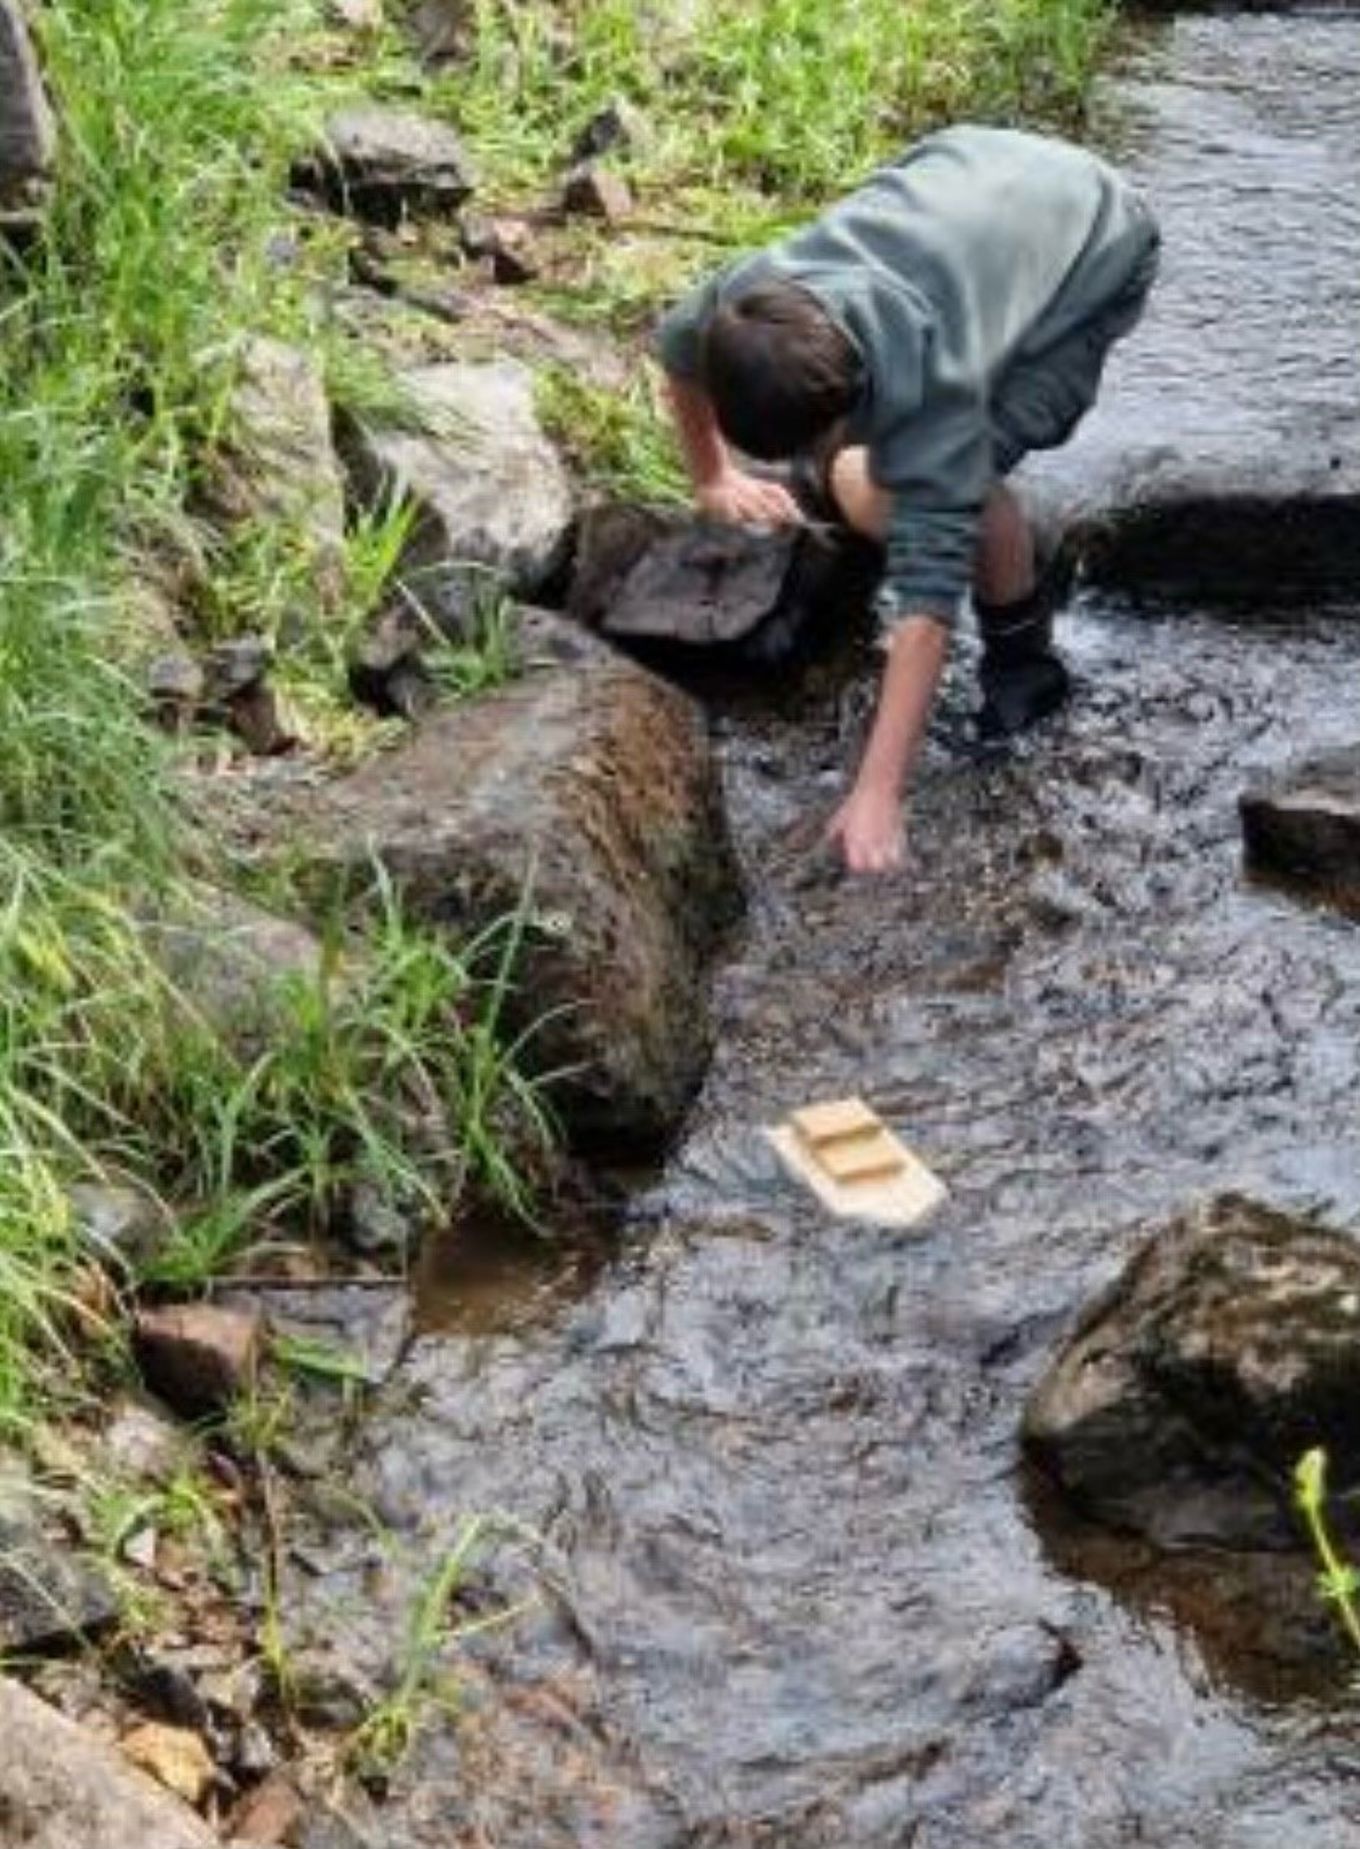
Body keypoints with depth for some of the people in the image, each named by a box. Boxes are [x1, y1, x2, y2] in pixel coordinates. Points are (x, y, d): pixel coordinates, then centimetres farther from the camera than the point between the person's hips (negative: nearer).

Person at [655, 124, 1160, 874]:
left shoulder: (931, 377, -42)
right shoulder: (747, 302, -27)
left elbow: (928, 589, -43)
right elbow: (678, 348, -1)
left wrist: (877, 793, -45)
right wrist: (713, 479, 13)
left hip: (1098, 243, -6)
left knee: (957, 473, -25)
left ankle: (1024, 660, -2)